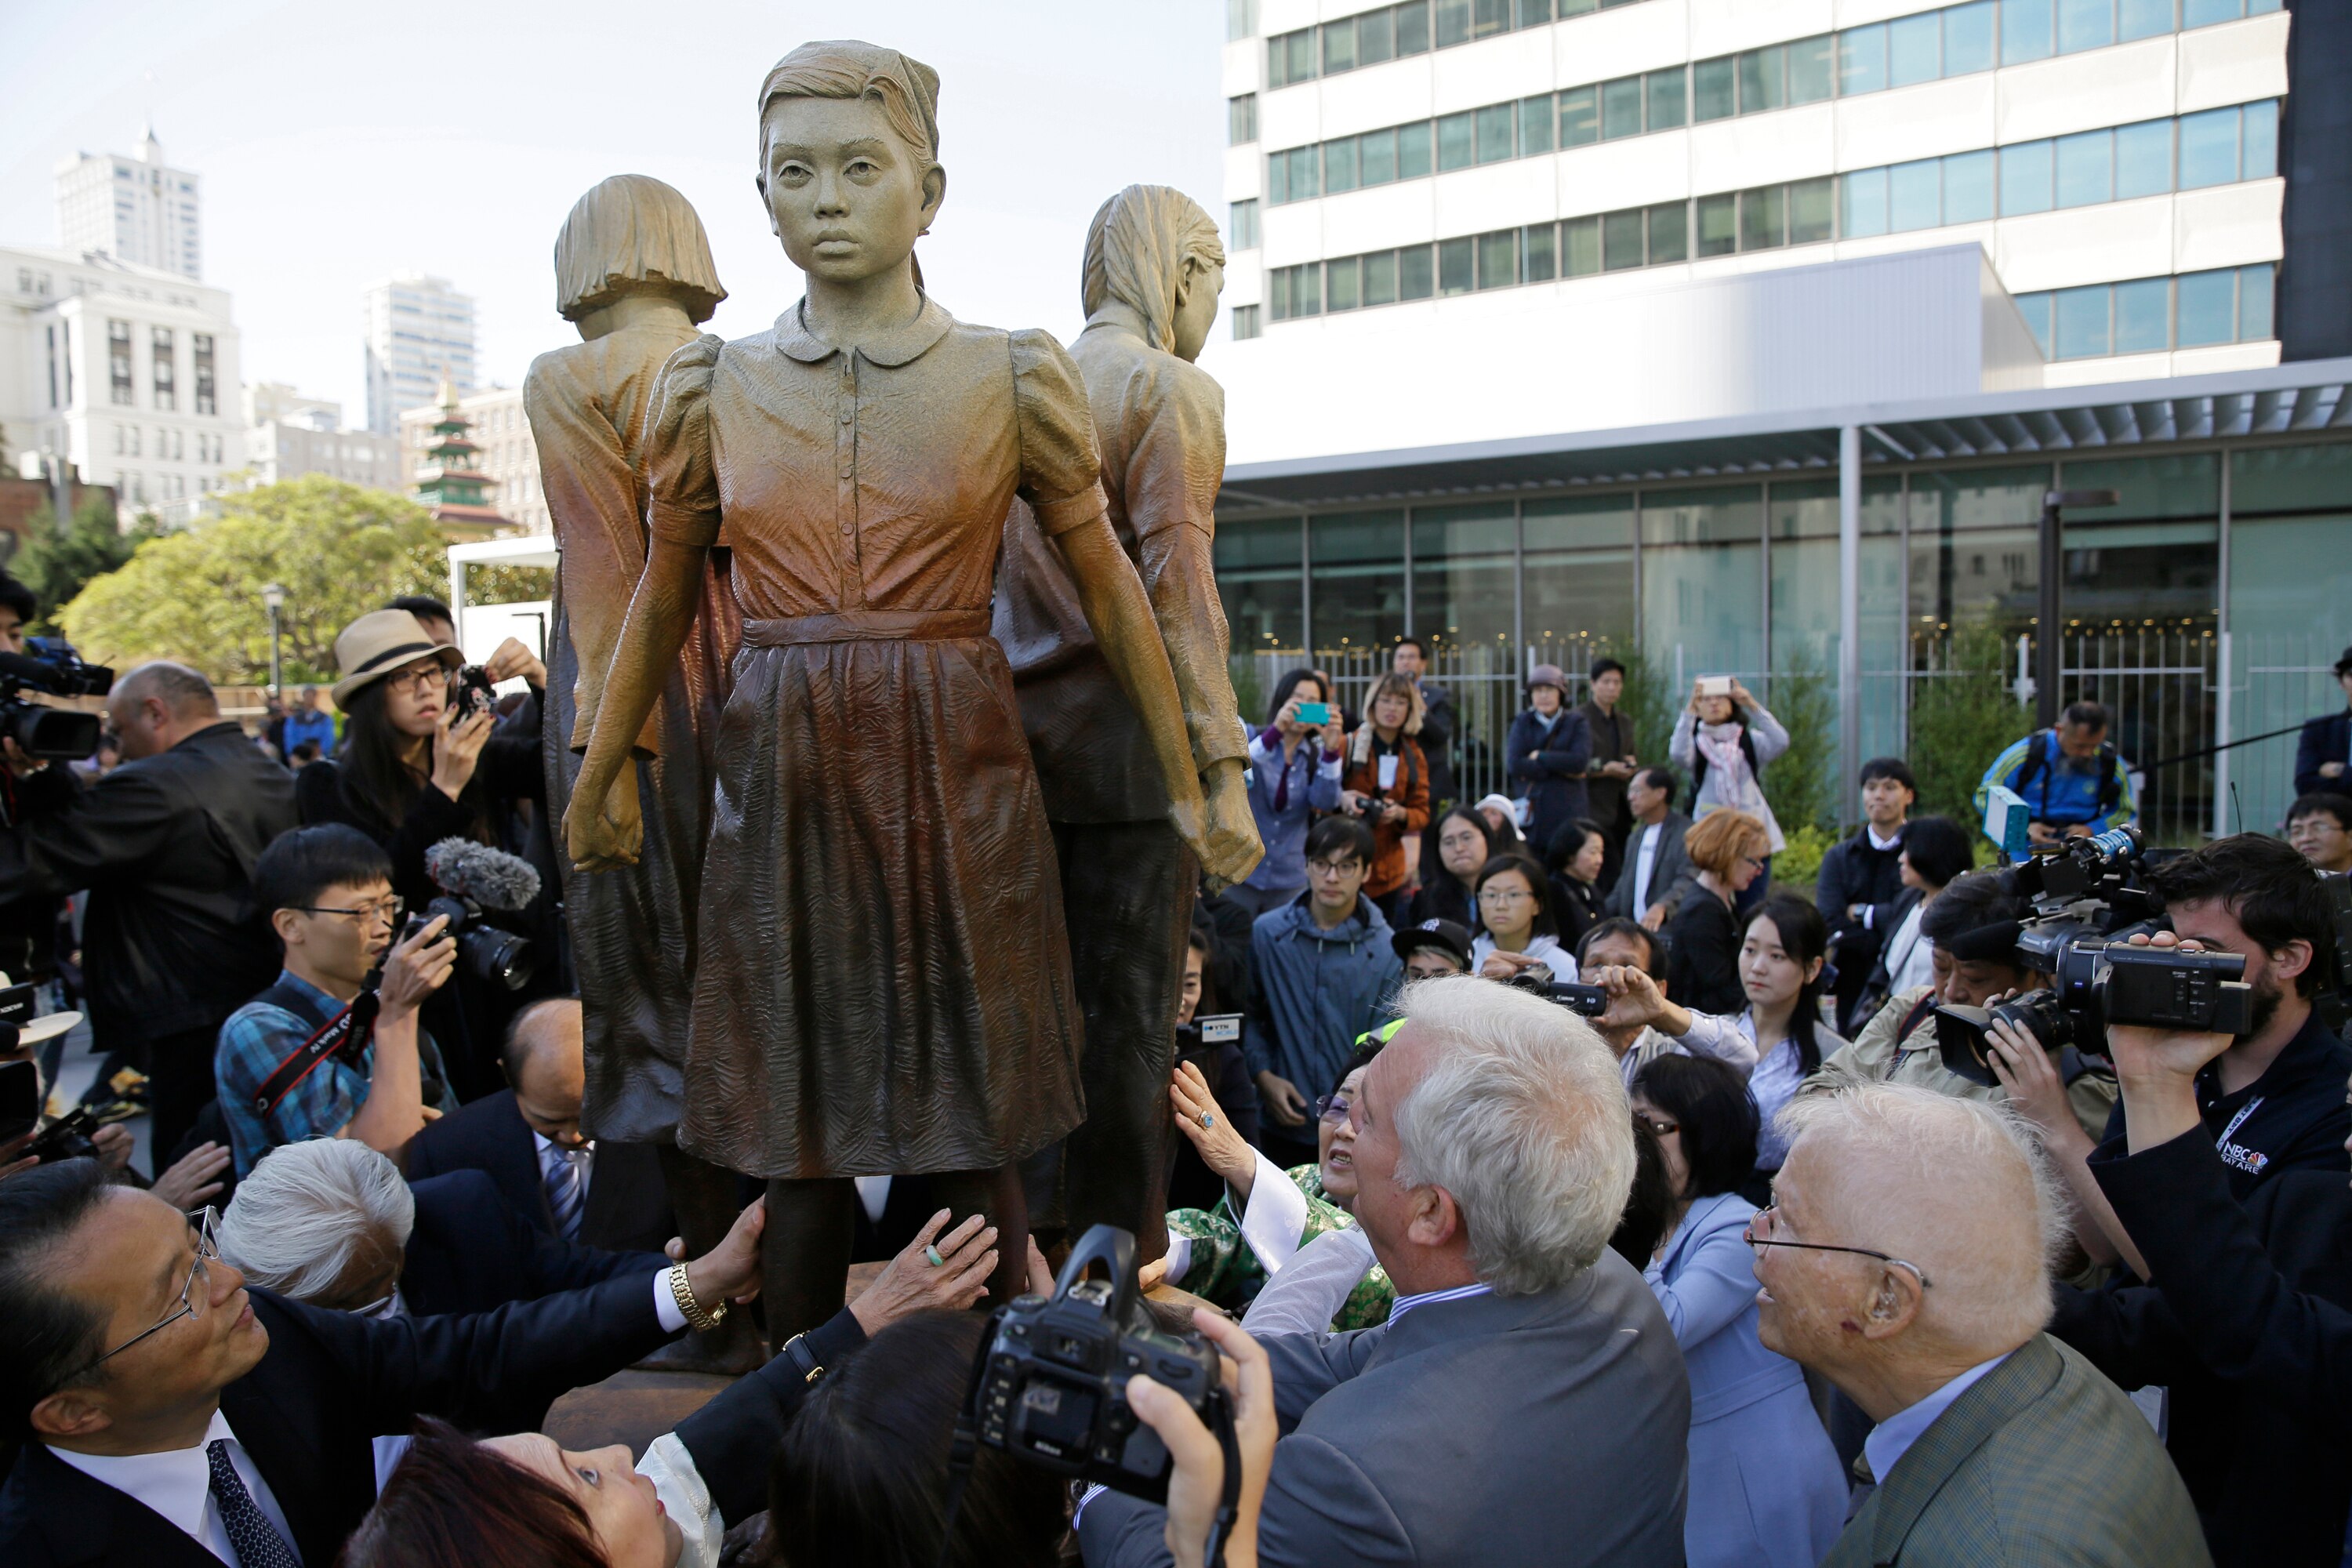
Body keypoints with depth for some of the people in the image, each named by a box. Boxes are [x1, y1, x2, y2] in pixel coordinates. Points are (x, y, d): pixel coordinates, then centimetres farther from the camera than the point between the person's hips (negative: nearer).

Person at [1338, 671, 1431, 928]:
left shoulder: (1413, 757, 10)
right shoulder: (1347, 745, -2)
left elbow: (1422, 813, 9)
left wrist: (1400, 813, -13)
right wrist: (1340, 799, -23)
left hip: (1388, 871, 4)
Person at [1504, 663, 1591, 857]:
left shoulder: (1576, 723, 7)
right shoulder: (1522, 723, 10)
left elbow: (1580, 761, -10)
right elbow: (1514, 765, -5)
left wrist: (1539, 757, -3)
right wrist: (1562, 769, -6)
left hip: (1567, 814, -1)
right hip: (1532, 811, 1)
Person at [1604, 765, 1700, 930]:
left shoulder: (1686, 832, -6)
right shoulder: (1636, 837, 21)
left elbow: (1689, 880, -19)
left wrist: (1661, 907, -36)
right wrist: (1602, 915, 9)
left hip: (1671, 929, -6)